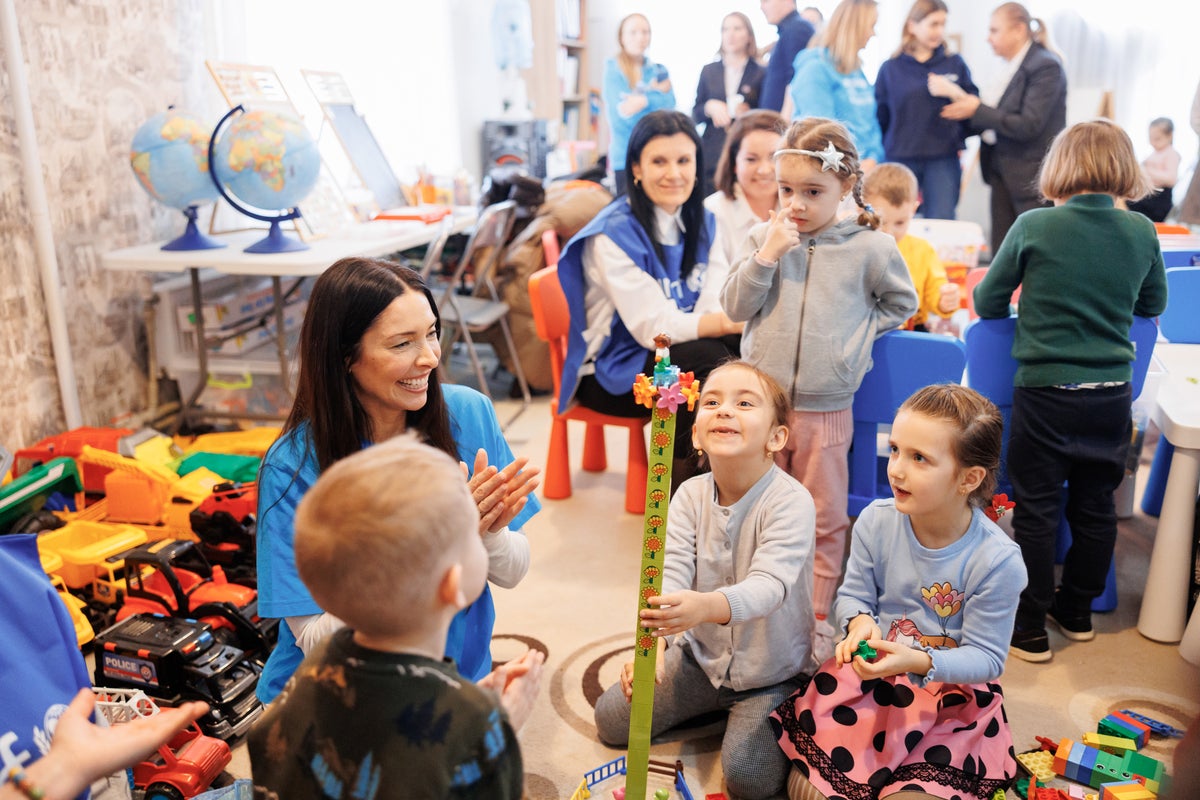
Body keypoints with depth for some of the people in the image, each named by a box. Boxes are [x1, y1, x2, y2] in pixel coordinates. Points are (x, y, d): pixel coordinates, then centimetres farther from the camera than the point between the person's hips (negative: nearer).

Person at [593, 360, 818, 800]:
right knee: (611, 719, 6)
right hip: (702, 653, 5)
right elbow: (671, 574, -20)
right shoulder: (690, 494, -10)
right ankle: (715, 700, 24)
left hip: (771, 668, -5)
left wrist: (707, 607, -59)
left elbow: (769, 585, -38)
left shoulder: (790, 500, -25)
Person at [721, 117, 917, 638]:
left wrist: (856, 335, 0)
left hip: (825, 410, -1)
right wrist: (767, 255, -14)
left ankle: (816, 618, 26)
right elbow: (735, 308, -3)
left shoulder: (870, 248, -4)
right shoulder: (764, 237, 0)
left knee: (823, 520, 10)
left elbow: (901, 302, 11)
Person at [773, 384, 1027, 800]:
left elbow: (985, 657, -14)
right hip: (871, 668, 2)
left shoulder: (998, 560, -21)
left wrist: (921, 663, -31)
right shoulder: (876, 522, -12)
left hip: (952, 685, -1)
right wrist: (860, 622, -22)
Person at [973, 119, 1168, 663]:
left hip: (1045, 393, -3)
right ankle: (1077, 611, 33)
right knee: (1096, 507, 17)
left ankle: (1029, 628, 14)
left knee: (1036, 511, 5)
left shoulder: (1033, 226, -10)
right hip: (1111, 394, 4)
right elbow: (1153, 305, 15)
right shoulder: (1141, 232, 0)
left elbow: (987, 303, -1)